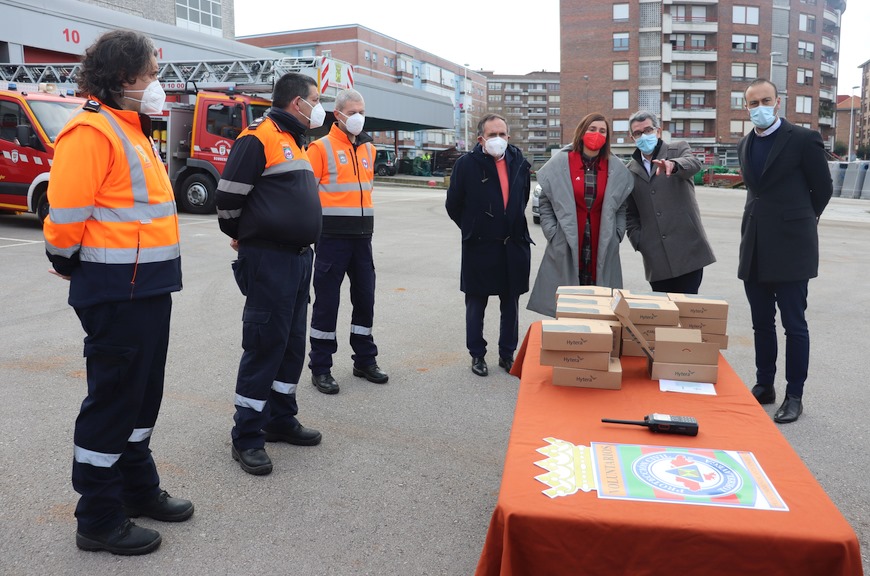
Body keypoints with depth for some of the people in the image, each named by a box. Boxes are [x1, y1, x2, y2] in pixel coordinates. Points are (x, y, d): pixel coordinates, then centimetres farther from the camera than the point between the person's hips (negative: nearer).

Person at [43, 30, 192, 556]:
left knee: (143, 394, 18)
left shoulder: (134, 131, 17)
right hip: (115, 291, -9)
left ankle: (138, 488, 34)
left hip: (149, 286, 9)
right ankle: (99, 520, 16)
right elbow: (66, 214, -19)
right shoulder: (91, 131, -15)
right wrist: (71, 264, -4)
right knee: (113, 398, 1)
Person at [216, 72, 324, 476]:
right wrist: (240, 235, 3)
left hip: (298, 257, 9)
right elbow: (229, 195, -12)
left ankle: (280, 419, 26)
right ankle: (246, 437, 5)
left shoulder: (295, 141, 18)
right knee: (264, 343, -5)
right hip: (268, 259, -9)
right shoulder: (259, 137, -11)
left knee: (292, 342, 13)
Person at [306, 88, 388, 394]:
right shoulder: (321, 147, -6)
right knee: (326, 302, 1)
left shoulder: (368, 148, 14)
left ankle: (365, 360, 26)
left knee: (365, 299, 12)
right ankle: (320, 368, 12)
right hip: (331, 237, -6)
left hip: (361, 236, 6)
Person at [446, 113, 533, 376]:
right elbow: (453, 204, 1)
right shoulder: (467, 164, -7)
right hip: (479, 247, -3)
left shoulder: (519, 163, 4)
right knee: (476, 304, 7)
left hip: (514, 246, 4)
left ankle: (507, 354, 24)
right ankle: (477, 355, 21)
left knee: (511, 304, 11)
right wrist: (472, 229, 7)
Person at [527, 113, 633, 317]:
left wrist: (617, 235, 6)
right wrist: (552, 232, -2)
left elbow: (622, 206, 15)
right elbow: (545, 202, 4)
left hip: (603, 248, 2)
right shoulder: (560, 163, 0)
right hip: (566, 247, -2)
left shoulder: (617, 169, 7)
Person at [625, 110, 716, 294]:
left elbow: (694, 163, -18)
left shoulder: (678, 149, 6)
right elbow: (630, 214, 18)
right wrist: (638, 242, 4)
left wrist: (673, 165, -40)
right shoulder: (630, 170, 13)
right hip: (656, 259, 3)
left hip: (688, 251, -3)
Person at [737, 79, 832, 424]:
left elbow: (823, 189, 2)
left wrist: (799, 222, 13)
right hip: (754, 250, 6)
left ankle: (794, 396, 11)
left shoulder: (803, 139, -6)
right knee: (761, 324, 13)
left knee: (794, 325, 1)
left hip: (790, 248, -5)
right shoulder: (744, 145, 11)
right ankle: (764, 386, 25)